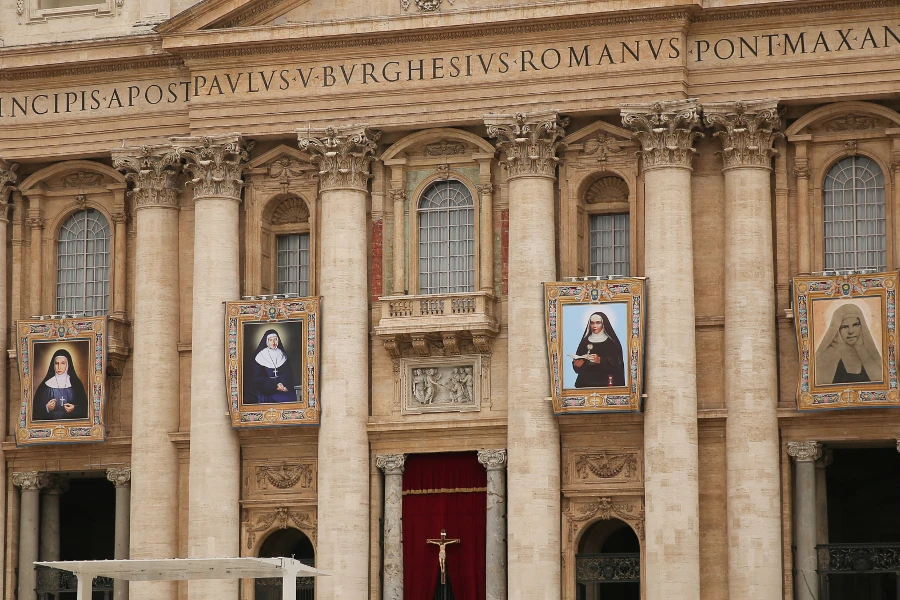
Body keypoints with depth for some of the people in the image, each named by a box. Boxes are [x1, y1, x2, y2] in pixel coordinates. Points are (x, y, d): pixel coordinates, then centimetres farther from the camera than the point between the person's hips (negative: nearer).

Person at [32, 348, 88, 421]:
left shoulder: (75, 384, 6)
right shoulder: (46, 385, 4)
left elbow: (84, 406, 8)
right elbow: (36, 408, 5)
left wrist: (74, 409, -9)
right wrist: (47, 408, -13)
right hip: (51, 422, 1)